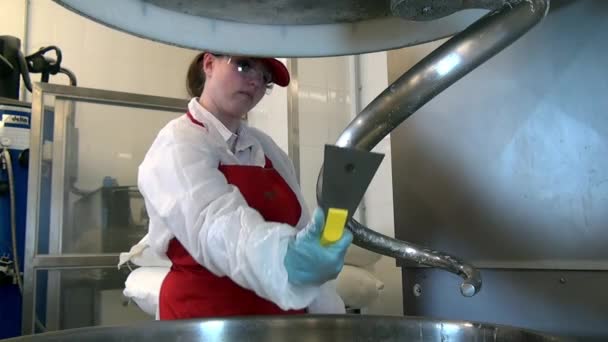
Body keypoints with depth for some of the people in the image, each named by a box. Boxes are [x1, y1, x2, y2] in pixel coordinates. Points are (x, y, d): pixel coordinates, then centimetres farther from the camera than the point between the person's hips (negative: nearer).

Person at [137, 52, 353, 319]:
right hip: (206, 311, -6)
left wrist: (329, 312, -3)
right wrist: (286, 257, -51)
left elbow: (301, 231, 4)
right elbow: (218, 226, -33)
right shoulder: (178, 144, -14)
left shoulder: (266, 147, 6)